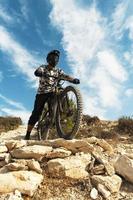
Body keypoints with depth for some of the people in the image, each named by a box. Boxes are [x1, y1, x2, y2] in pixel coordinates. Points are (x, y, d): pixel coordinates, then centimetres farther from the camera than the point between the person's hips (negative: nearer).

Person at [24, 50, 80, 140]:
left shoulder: (58, 70, 4)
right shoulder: (43, 67, -1)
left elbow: (65, 76, -14)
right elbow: (36, 72, -23)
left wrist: (74, 79, -35)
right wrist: (42, 74, -47)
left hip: (52, 92, 2)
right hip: (42, 93, -2)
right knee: (36, 114, -5)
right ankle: (28, 135, 9)